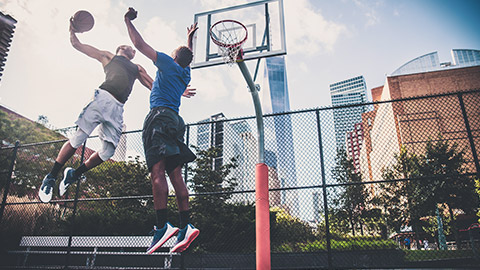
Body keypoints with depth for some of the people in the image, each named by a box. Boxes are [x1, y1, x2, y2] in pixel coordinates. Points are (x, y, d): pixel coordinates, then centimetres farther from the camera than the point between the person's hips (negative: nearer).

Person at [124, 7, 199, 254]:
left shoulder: (169, 64, 8)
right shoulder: (185, 74, 26)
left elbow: (140, 44, 9)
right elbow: (188, 57, 50)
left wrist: (128, 21, 23)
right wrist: (190, 39, 64)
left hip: (160, 116, -7)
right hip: (175, 120, 8)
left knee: (158, 171, -18)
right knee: (175, 175, 0)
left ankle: (162, 226, -27)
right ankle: (185, 226, -7)